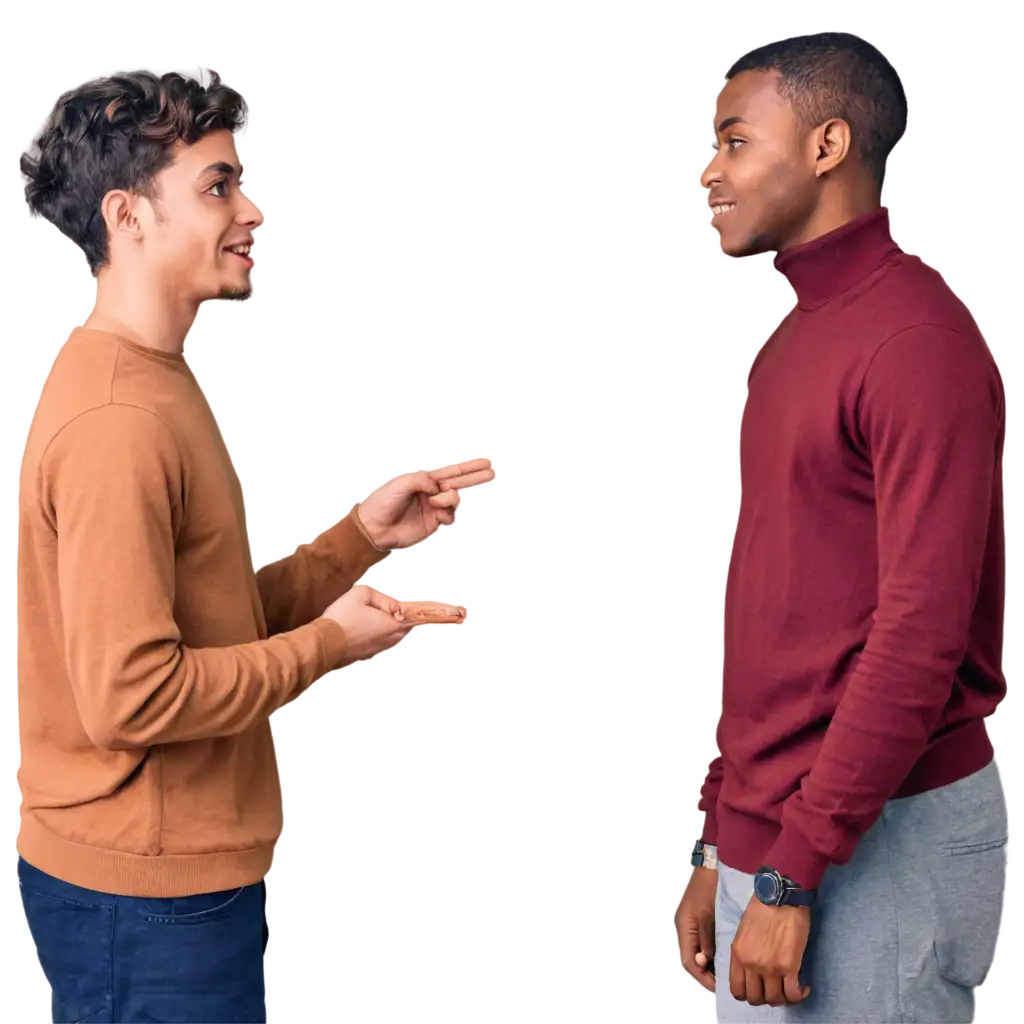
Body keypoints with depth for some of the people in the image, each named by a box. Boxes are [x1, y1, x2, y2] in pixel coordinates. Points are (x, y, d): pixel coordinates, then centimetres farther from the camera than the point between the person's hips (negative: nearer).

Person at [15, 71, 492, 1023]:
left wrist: (360, 533, 1)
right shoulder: (117, 421, -22)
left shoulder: (152, 385, 11)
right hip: (144, 893, -10)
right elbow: (131, 695, -26)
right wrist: (328, 641, -14)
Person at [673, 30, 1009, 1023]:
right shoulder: (788, 339, 14)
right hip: (773, 834, 8)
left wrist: (791, 873, -18)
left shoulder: (915, 343, -14)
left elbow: (919, 637, -20)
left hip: (881, 845, -8)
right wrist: (718, 840, 15)